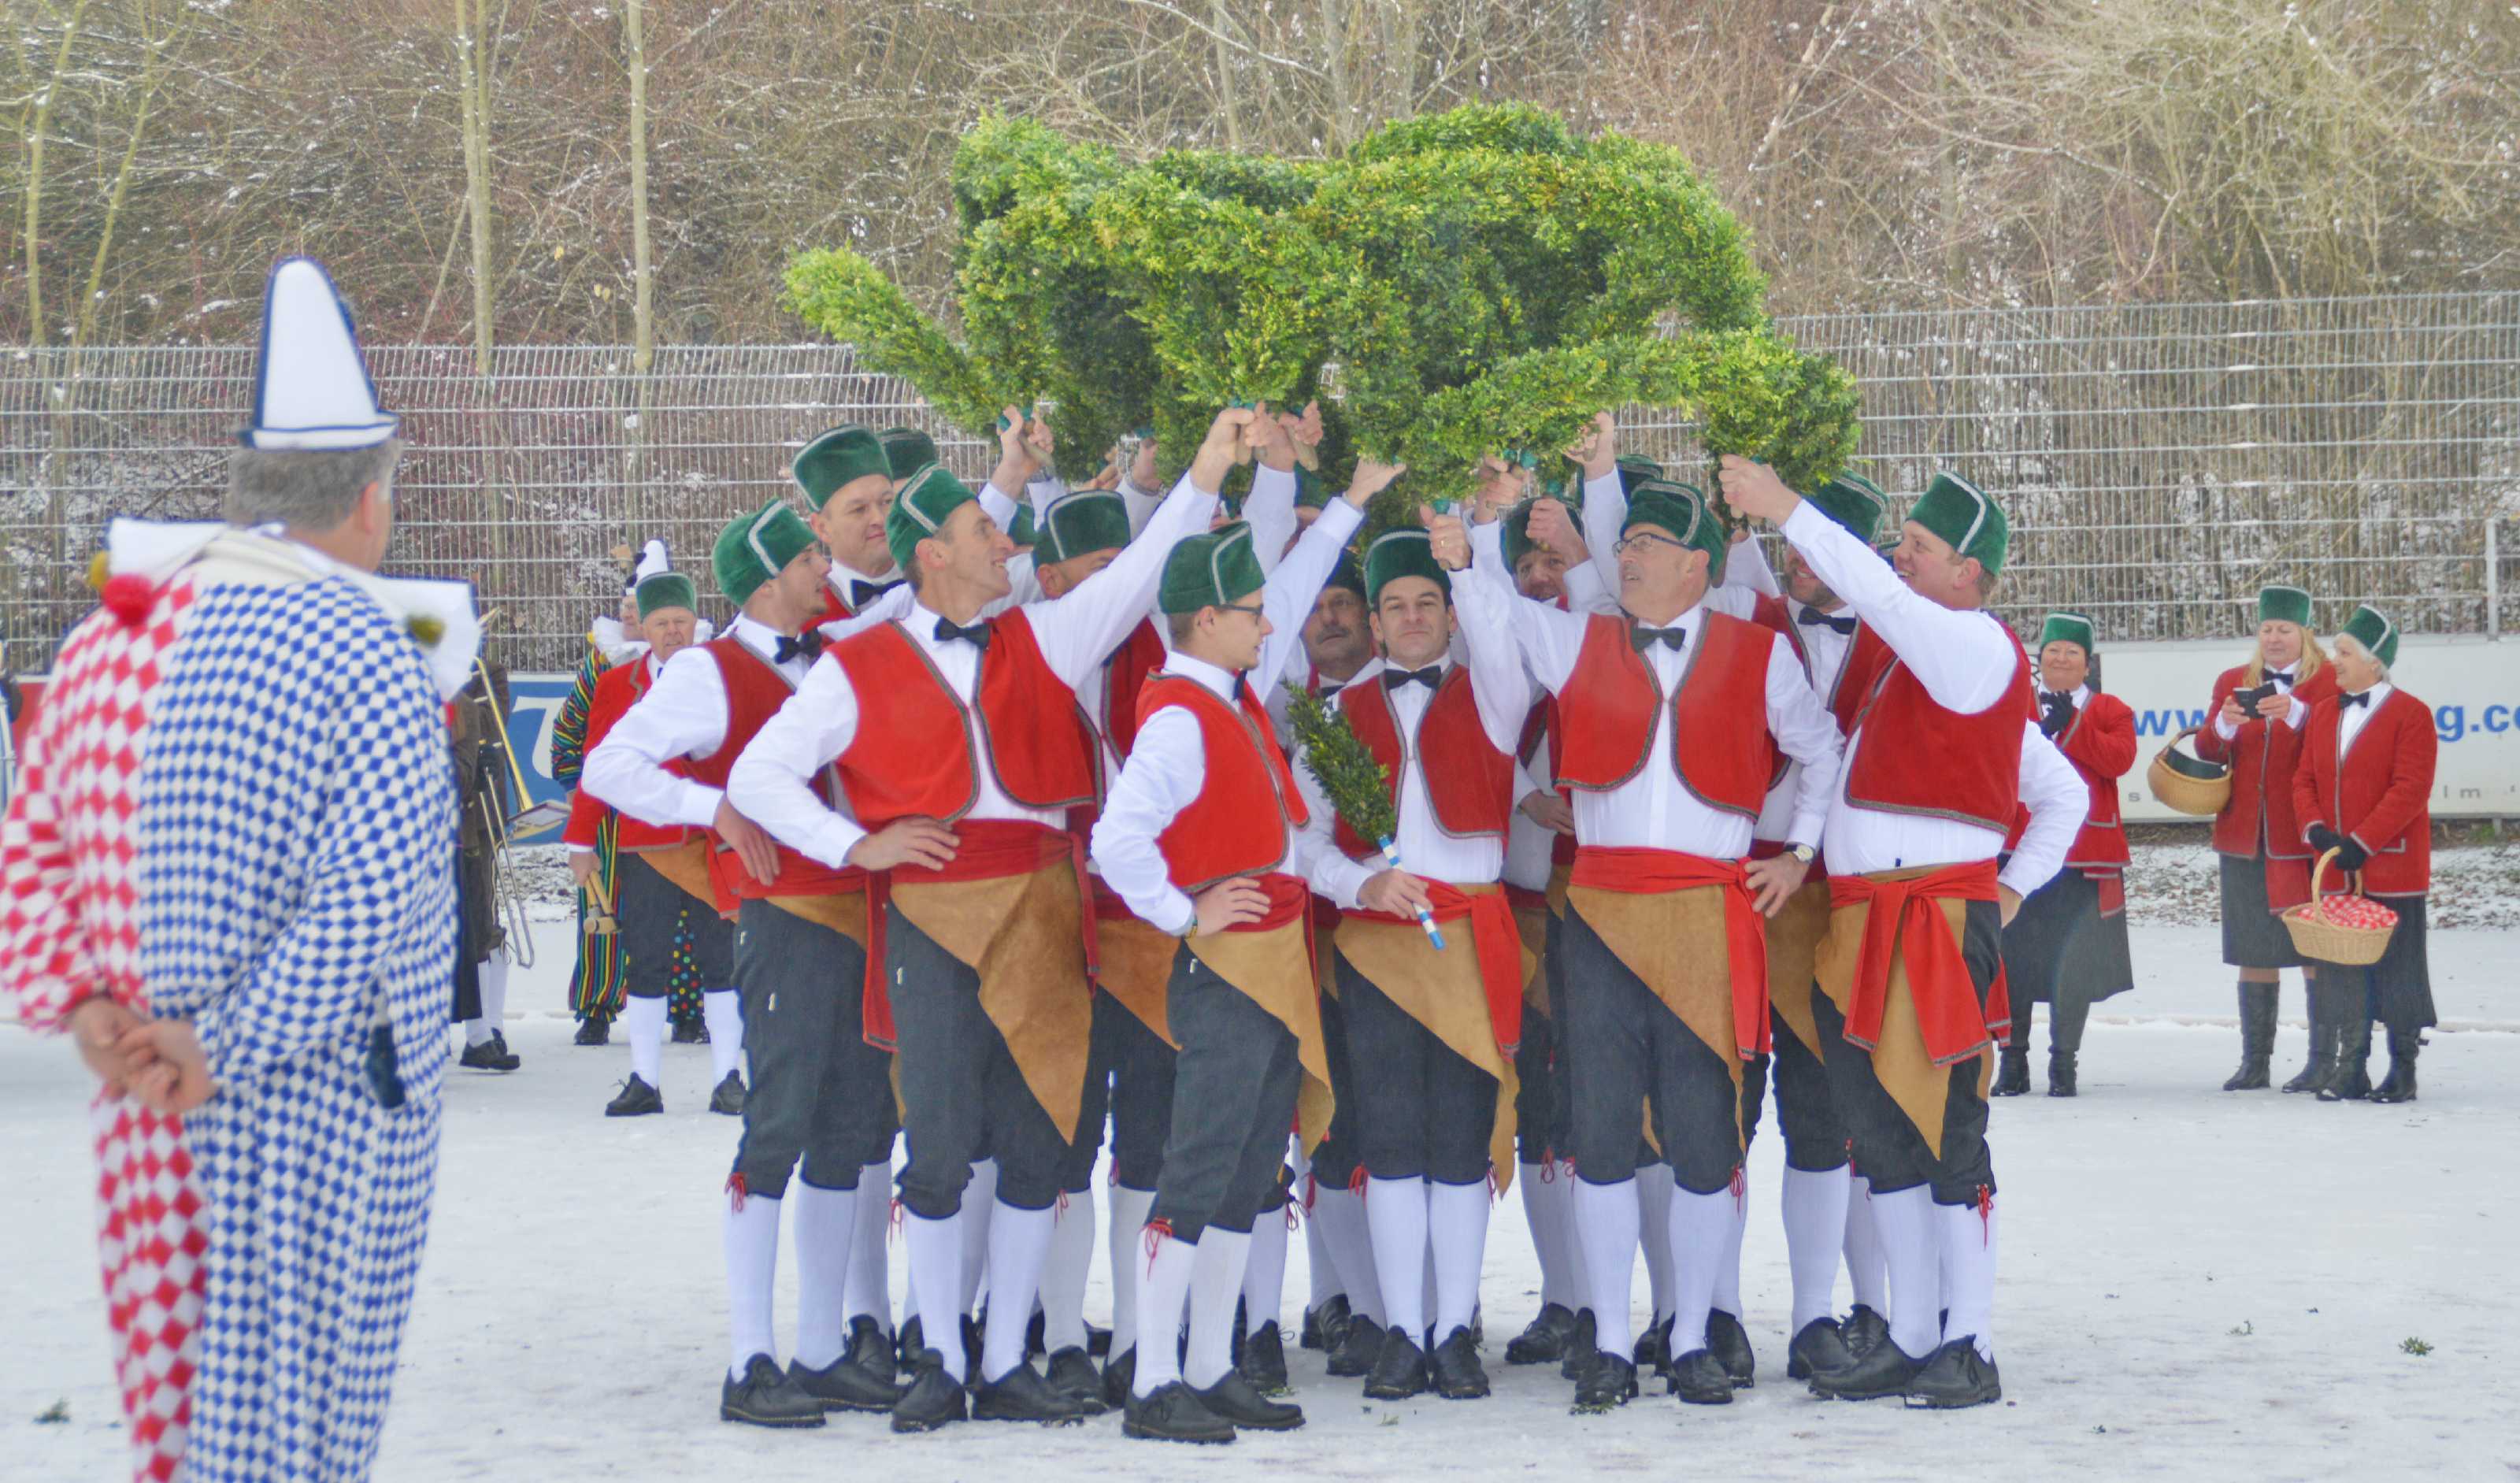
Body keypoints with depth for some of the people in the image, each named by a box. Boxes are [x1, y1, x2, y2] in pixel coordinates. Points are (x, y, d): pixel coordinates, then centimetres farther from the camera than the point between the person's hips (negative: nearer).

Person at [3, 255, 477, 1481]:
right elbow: (366, 908, -20)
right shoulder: (374, 665, -12)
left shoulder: (108, 638, 9)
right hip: (323, 1107, -7)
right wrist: (224, 1053, -15)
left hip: (140, 1112, 7)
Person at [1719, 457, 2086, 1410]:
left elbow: (1878, 595, -25)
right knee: (1881, 1134, 11)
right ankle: (1911, 1340, 18)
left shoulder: (1977, 648, -8)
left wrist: (1786, 511, -19)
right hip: (1861, 925, 9)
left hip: (1938, 923, -9)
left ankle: (1970, 1350, -2)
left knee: (1946, 1135, -6)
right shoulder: (1894, 650, 17)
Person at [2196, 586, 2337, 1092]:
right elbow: (2207, 751, 7)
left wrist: (2297, 715, -25)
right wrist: (2225, 724, -13)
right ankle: (2254, 1061, 9)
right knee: (2253, 950, 5)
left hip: (2307, 837, -4)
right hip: (2245, 836, 4)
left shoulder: (2330, 684, 1)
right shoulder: (2232, 683, 14)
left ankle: (2322, 1061, -1)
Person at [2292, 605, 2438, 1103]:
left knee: (2395, 967, 1)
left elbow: (2410, 790, -16)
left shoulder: (2410, 714, -9)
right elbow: (2304, 779, 10)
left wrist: (2362, 842, -21)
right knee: (2343, 970, 7)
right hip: (2336, 871, 6)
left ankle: (2403, 1072, 9)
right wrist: (2316, 828, -9)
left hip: (2392, 868, -6)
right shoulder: (2323, 712, 11)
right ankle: (2351, 1070, 13)